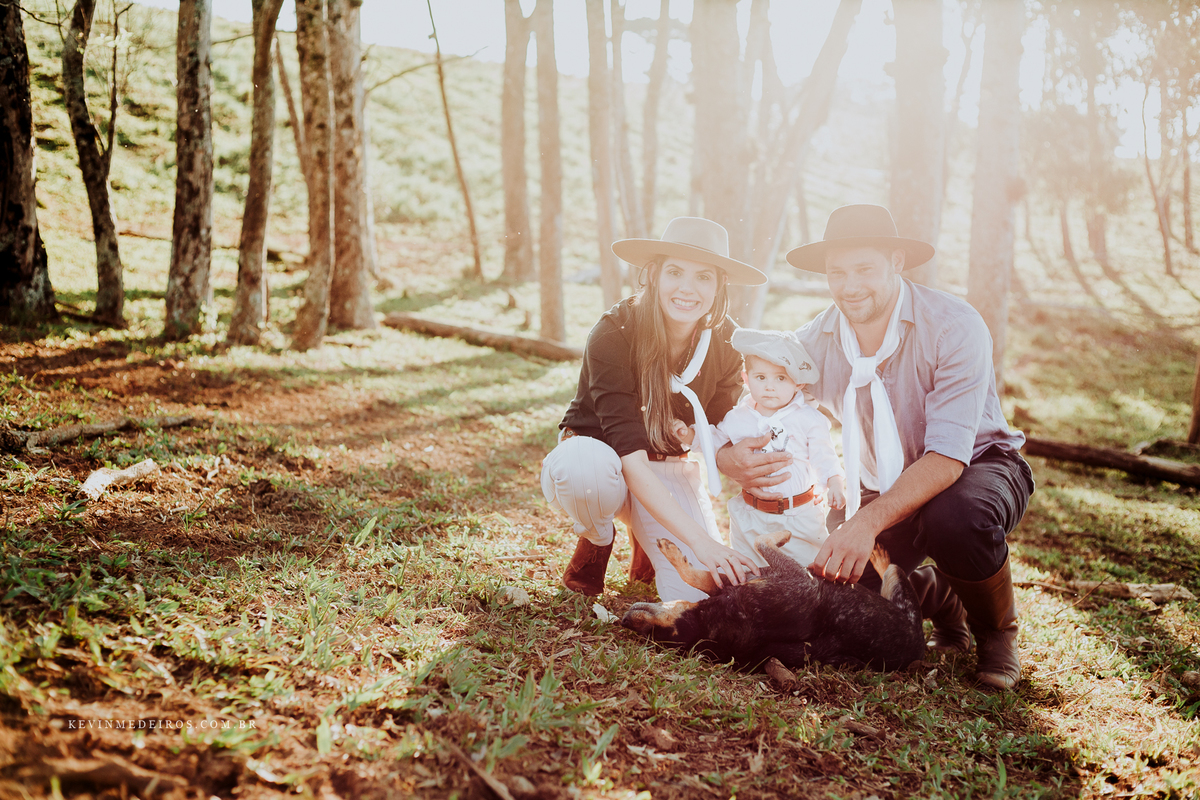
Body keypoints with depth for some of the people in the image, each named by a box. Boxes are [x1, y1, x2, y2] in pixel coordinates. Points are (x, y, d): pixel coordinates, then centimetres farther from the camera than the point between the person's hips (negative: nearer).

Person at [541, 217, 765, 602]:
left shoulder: (724, 341, -12)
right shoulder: (612, 335, -26)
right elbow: (631, 460, -33)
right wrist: (698, 540, -41)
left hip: (669, 472, 3)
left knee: (703, 594, -22)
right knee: (585, 464, -41)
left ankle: (646, 535, 13)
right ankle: (595, 541, -5)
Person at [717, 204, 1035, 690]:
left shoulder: (954, 328, -24)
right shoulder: (815, 342, -11)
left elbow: (947, 458, -32)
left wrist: (869, 522, -46)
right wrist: (731, 459, -35)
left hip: (977, 466, -4)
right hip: (881, 490, 5)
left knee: (956, 519, -40)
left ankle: (996, 632, -5)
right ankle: (942, 600, 16)